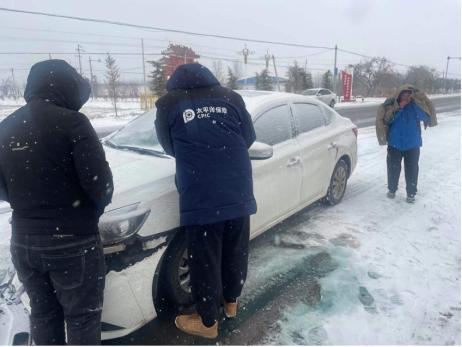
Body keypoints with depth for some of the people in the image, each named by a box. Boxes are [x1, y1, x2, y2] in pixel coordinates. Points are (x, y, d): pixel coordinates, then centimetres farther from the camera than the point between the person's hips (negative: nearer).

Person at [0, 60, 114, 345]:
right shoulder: (71, 122, -15)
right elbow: (98, 180, -19)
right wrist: (98, 205, 1)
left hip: (24, 241, 7)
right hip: (73, 241, -6)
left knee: (43, 314, 23)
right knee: (82, 317, 10)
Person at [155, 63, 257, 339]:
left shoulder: (168, 104, 2)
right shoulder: (231, 98, 8)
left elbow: (170, 147, 13)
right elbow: (249, 138, 15)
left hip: (200, 200, -3)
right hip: (238, 194, 4)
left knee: (205, 262, 12)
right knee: (235, 253, 22)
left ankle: (208, 322, 30)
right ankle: (231, 302, 44)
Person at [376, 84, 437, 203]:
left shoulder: (416, 105, -5)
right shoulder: (392, 104, -5)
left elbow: (425, 116, -18)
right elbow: (387, 120, -14)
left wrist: (415, 102, -25)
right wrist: (398, 108, -24)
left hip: (412, 145, 0)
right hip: (395, 144, 1)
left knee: (411, 170, 4)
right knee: (393, 168, 11)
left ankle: (411, 193, 16)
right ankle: (392, 189, 29)